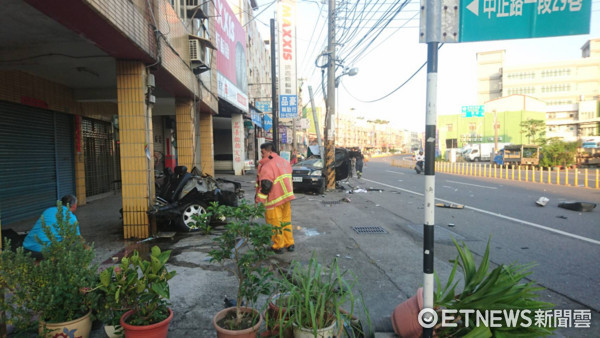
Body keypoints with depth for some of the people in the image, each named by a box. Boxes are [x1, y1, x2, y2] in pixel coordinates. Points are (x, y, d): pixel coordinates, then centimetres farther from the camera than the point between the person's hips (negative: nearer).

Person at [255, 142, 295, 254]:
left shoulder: (268, 166, -18)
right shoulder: (284, 162, 10)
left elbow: (264, 185, -22)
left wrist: (259, 201, -18)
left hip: (274, 200, -8)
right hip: (287, 197, 8)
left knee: (275, 224, 5)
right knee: (286, 221, 19)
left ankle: (278, 246, 16)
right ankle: (289, 244, 27)